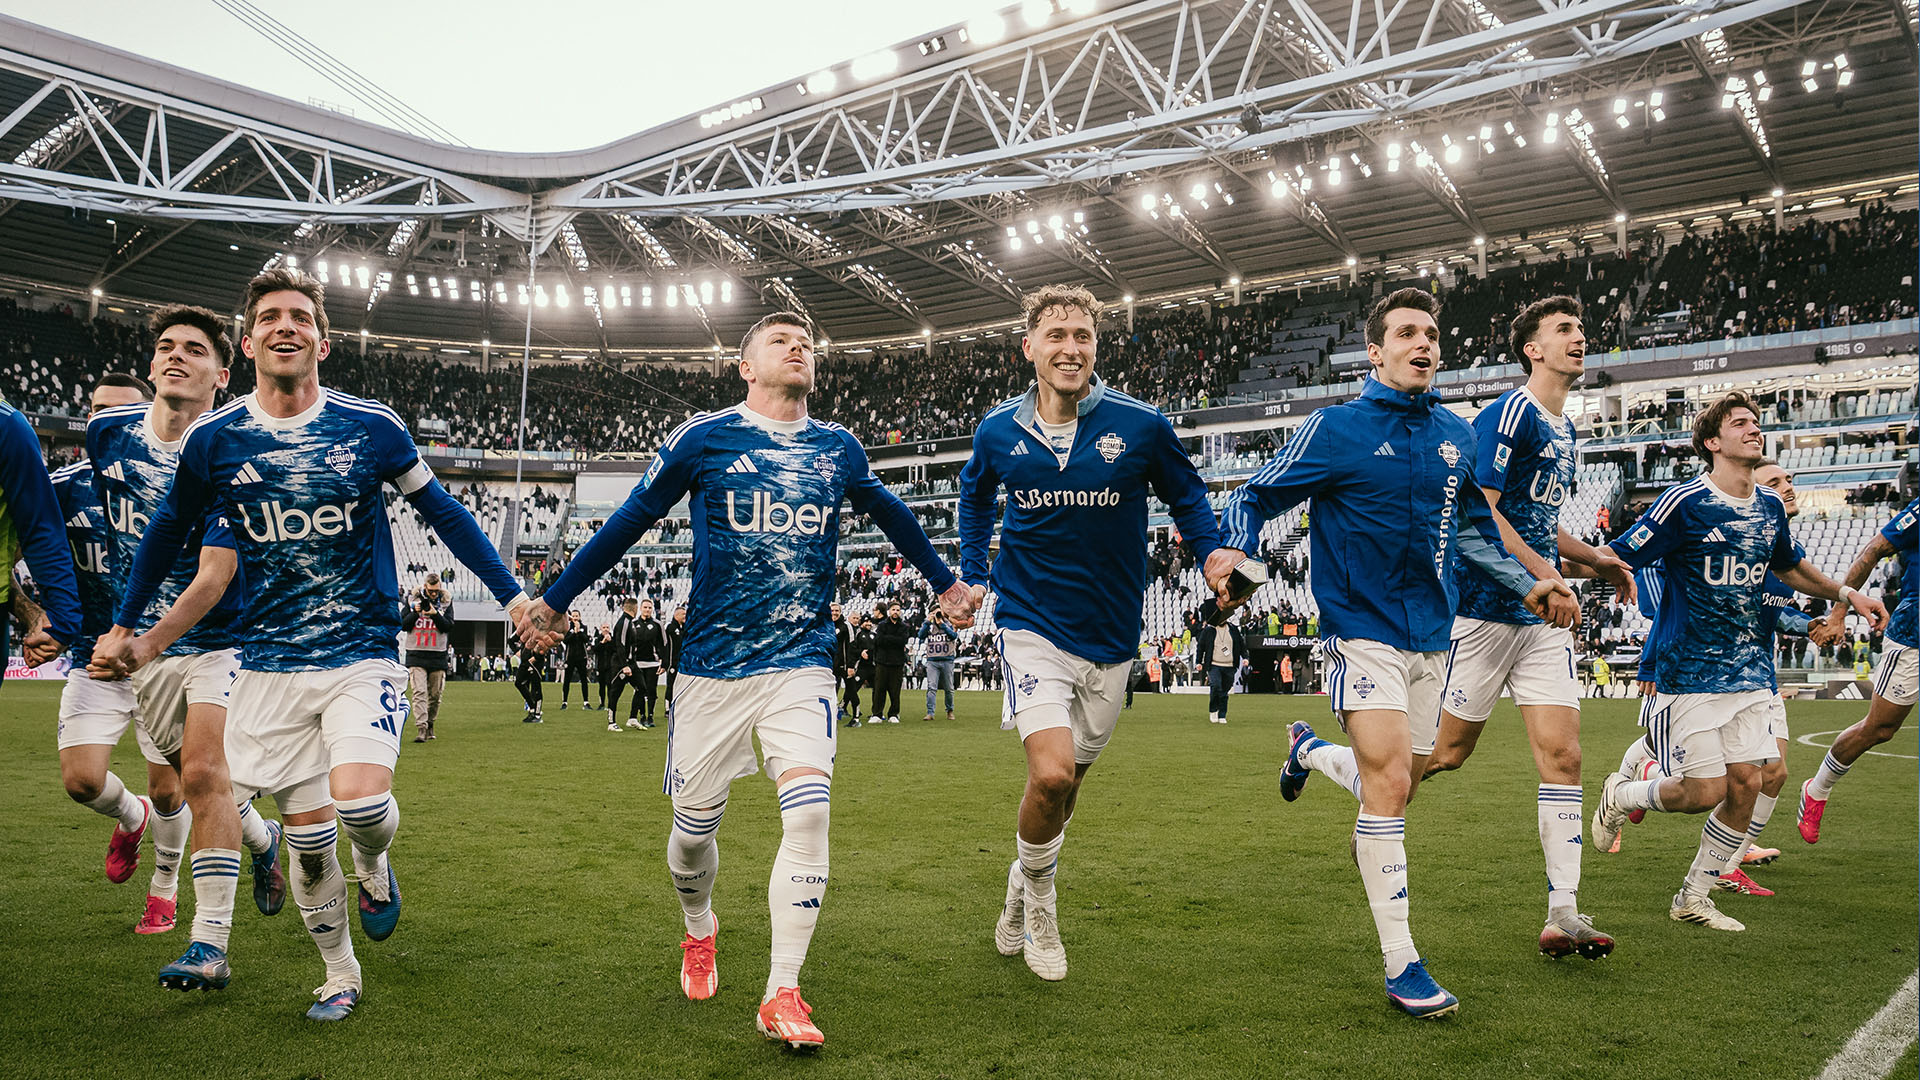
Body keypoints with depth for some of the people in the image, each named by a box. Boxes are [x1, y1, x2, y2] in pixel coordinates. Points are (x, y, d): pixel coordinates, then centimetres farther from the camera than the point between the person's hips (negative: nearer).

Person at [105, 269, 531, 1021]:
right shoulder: (211, 440, 0)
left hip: (363, 653, -2)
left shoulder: (371, 428, -5)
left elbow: (443, 514, 6)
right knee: (306, 836, 4)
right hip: (271, 664, 2)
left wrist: (512, 595, 3)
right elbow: (167, 533, 17)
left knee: (361, 803, -22)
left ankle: (374, 867, 15)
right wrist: (122, 627, 22)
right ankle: (339, 976, 25)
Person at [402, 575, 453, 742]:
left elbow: (447, 627, -6)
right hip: (416, 655, -1)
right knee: (419, 692, -13)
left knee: (435, 694, 7)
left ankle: (429, 725, 24)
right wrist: (415, 612, -13)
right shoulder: (414, 600, 5)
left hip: (438, 656, 1)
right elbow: (403, 625, 2)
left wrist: (435, 614, -20)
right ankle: (421, 728, -18)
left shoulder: (445, 603, 5)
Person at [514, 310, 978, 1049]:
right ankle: (699, 931, 42)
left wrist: (945, 583, 36)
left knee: (809, 812, -15)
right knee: (695, 823, 9)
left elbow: (893, 517, 25)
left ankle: (781, 996, -3)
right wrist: (553, 601, 12)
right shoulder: (701, 439, -2)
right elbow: (626, 525, 7)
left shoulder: (840, 450, 6)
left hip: (801, 663, 1)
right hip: (712, 665, -1)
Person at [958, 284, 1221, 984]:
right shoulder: (997, 432, -3)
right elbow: (974, 498, 19)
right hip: (1031, 627, -1)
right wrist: (971, 578, 12)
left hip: (1110, 635, 2)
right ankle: (1038, 897, 10)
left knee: (1067, 781, 14)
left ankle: (1023, 887, 42)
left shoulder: (1140, 425, -8)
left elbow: (1186, 495, 9)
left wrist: (1216, 559, -7)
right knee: (1051, 774, -19)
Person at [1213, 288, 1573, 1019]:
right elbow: (1254, 497, -4)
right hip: (1363, 628, -6)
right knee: (1390, 782, -15)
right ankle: (1401, 965, -6)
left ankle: (1310, 750, 46)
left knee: (1397, 782, 13)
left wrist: (1530, 586, 18)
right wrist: (1231, 549, -24)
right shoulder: (1337, 428, -6)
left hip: (1431, 634, 6)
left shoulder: (1456, 436, 9)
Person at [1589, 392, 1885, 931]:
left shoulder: (1770, 506, 8)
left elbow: (1790, 566, 27)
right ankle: (1619, 796, 23)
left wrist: (1847, 594, 17)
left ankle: (1693, 898, 19)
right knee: (1705, 791, -9)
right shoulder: (1685, 503, -13)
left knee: (1745, 785, 2)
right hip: (1690, 673, -6)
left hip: (1749, 669, 6)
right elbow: (1616, 559, -13)